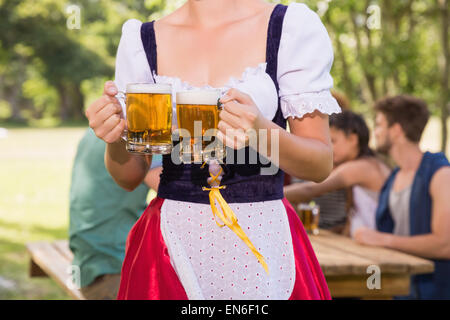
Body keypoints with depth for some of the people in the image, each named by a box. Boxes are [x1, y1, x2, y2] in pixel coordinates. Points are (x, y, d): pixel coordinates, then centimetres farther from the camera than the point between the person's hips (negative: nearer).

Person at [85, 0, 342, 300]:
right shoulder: (140, 39, 2)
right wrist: (115, 140, -15)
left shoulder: (293, 26, -5)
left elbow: (322, 165, -5)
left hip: (263, 241, -1)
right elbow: (130, 177, 7)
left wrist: (262, 133, -24)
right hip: (173, 244, 2)